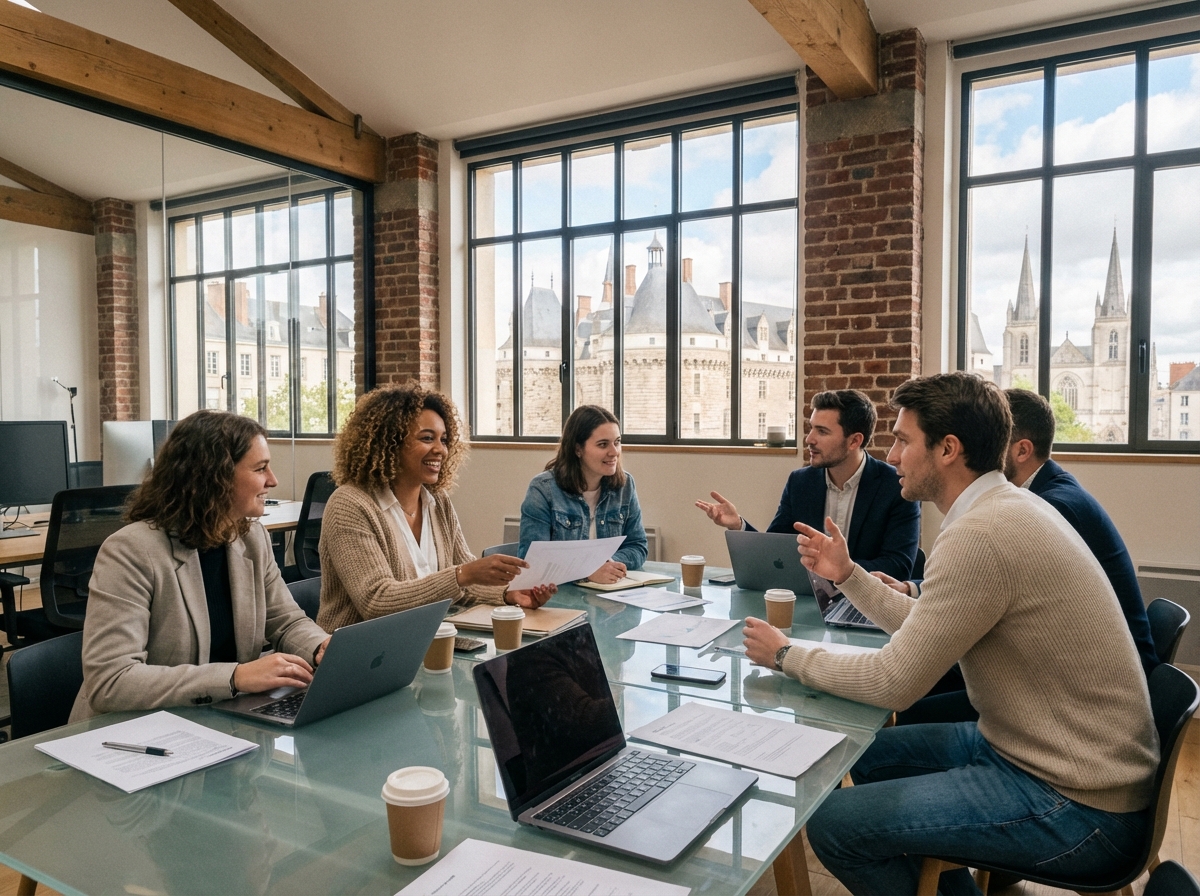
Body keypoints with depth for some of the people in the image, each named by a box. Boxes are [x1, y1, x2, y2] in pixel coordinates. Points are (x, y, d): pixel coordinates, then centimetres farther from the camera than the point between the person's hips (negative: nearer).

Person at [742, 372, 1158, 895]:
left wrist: (786, 655, -6)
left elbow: (893, 683, -19)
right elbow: (924, 628, 14)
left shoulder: (978, 535, -26)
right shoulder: (1010, 507, 6)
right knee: (873, 753, 18)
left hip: (1077, 809, -10)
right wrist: (847, 574, 11)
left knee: (831, 822, -13)